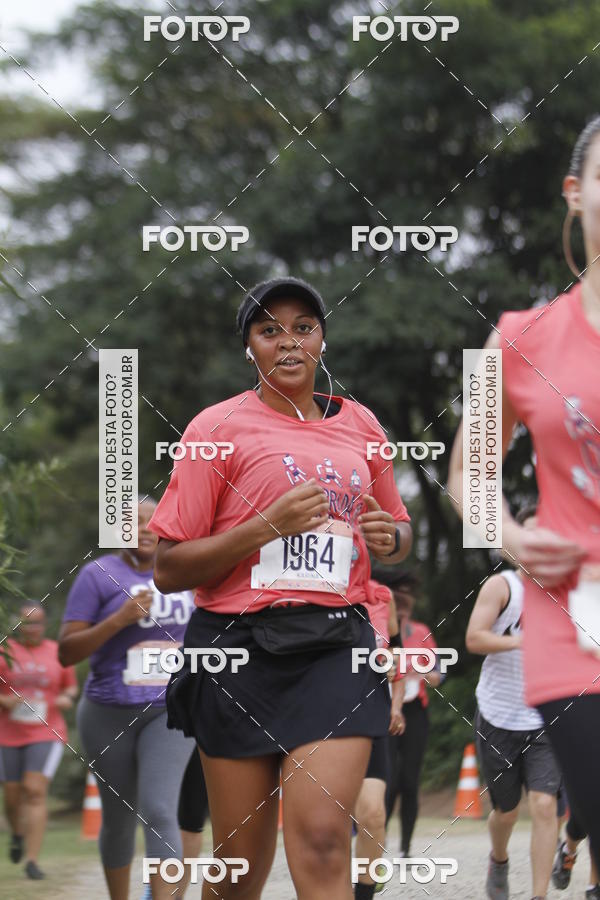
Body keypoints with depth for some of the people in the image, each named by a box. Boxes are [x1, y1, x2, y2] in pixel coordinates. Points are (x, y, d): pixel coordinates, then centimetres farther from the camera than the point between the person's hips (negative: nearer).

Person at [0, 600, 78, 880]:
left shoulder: (58, 653, 4)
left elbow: (71, 686, 15)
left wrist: (67, 698, -6)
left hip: (46, 734, -1)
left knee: (35, 791, -16)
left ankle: (32, 861, -17)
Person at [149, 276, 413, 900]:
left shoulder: (358, 424, 14)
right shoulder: (219, 427, 1)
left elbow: (398, 531, 30)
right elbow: (168, 571, -3)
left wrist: (390, 538, 4)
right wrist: (270, 525, -15)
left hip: (336, 644, 2)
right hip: (239, 648, -2)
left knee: (322, 841, -17)